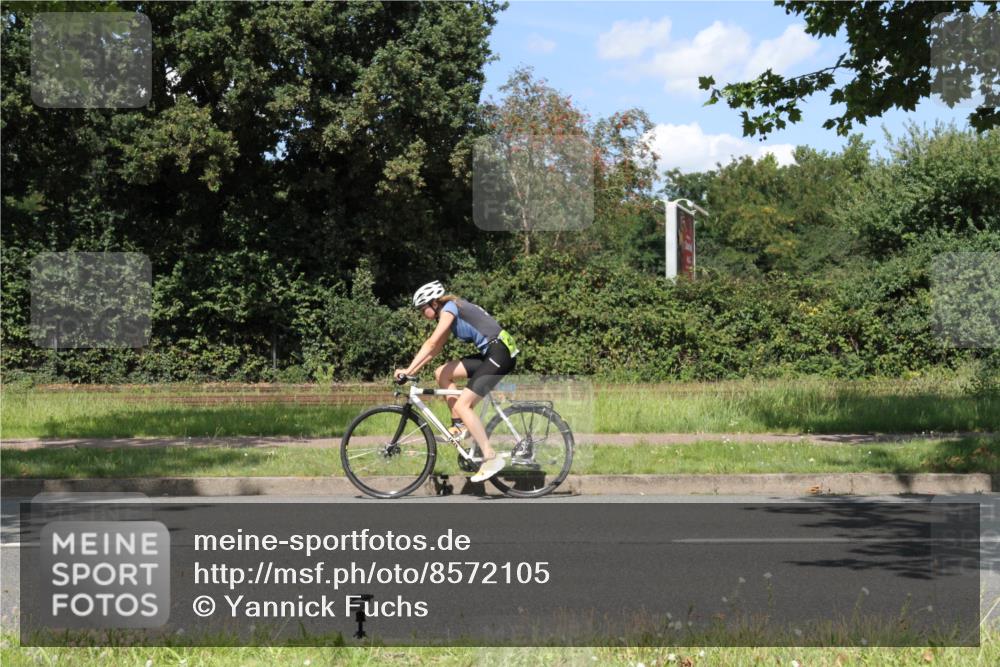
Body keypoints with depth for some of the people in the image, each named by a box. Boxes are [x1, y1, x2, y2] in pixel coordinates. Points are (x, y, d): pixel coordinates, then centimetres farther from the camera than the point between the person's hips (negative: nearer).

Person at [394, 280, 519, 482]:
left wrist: (408, 370, -15)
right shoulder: (451, 311, 17)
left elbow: (431, 344, -16)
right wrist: (411, 370, 10)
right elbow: (436, 348, 17)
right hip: (489, 354, 9)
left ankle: (491, 458, -13)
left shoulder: (450, 308, -10)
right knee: (442, 373, 8)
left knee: (462, 405, -13)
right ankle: (460, 424, 10)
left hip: (499, 353, -9)